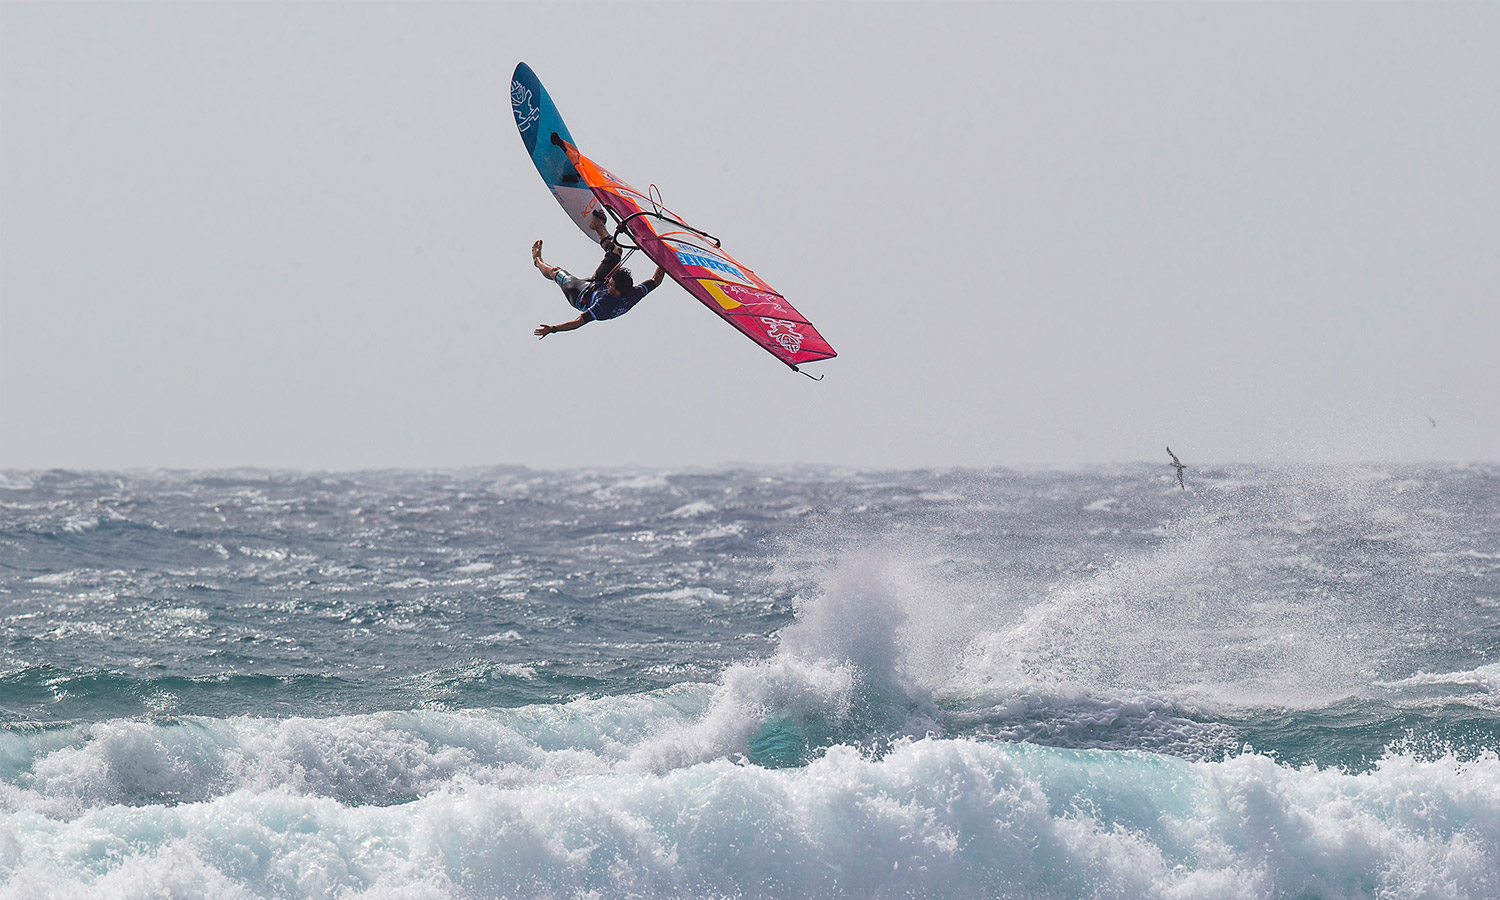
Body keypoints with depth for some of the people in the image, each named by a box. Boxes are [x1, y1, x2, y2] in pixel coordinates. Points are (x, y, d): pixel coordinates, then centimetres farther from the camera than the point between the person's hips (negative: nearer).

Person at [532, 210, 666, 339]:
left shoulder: (604, 305, -50)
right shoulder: (634, 295, -37)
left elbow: (579, 321, -48)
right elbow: (655, 281, -20)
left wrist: (552, 329, -48)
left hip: (580, 294, -5)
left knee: (554, 271, 18)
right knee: (615, 250, 11)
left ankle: (538, 261, 54)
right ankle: (598, 225, 40)